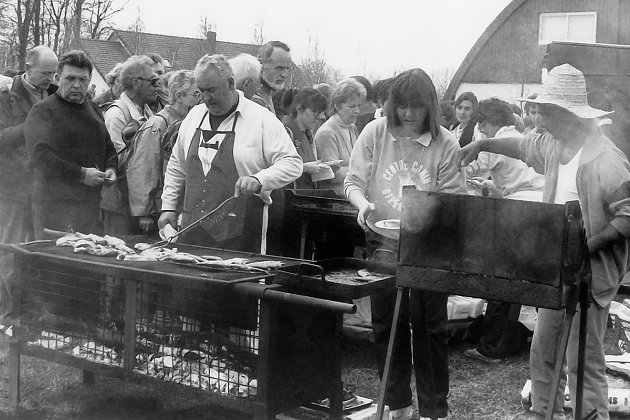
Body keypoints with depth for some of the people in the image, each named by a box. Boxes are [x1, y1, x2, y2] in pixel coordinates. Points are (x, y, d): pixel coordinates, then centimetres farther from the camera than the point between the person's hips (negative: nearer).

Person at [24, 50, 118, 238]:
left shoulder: (94, 109, 17)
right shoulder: (42, 111, -5)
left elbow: (109, 147, 25)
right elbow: (39, 155, -16)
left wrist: (111, 169, 3)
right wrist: (81, 175, -18)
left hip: (93, 204, 6)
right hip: (55, 206, -6)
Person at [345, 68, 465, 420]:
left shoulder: (446, 144, -8)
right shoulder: (375, 133, -2)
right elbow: (354, 182, 3)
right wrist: (363, 203, -17)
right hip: (383, 242, 2)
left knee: (429, 326, 3)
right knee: (386, 323, 10)